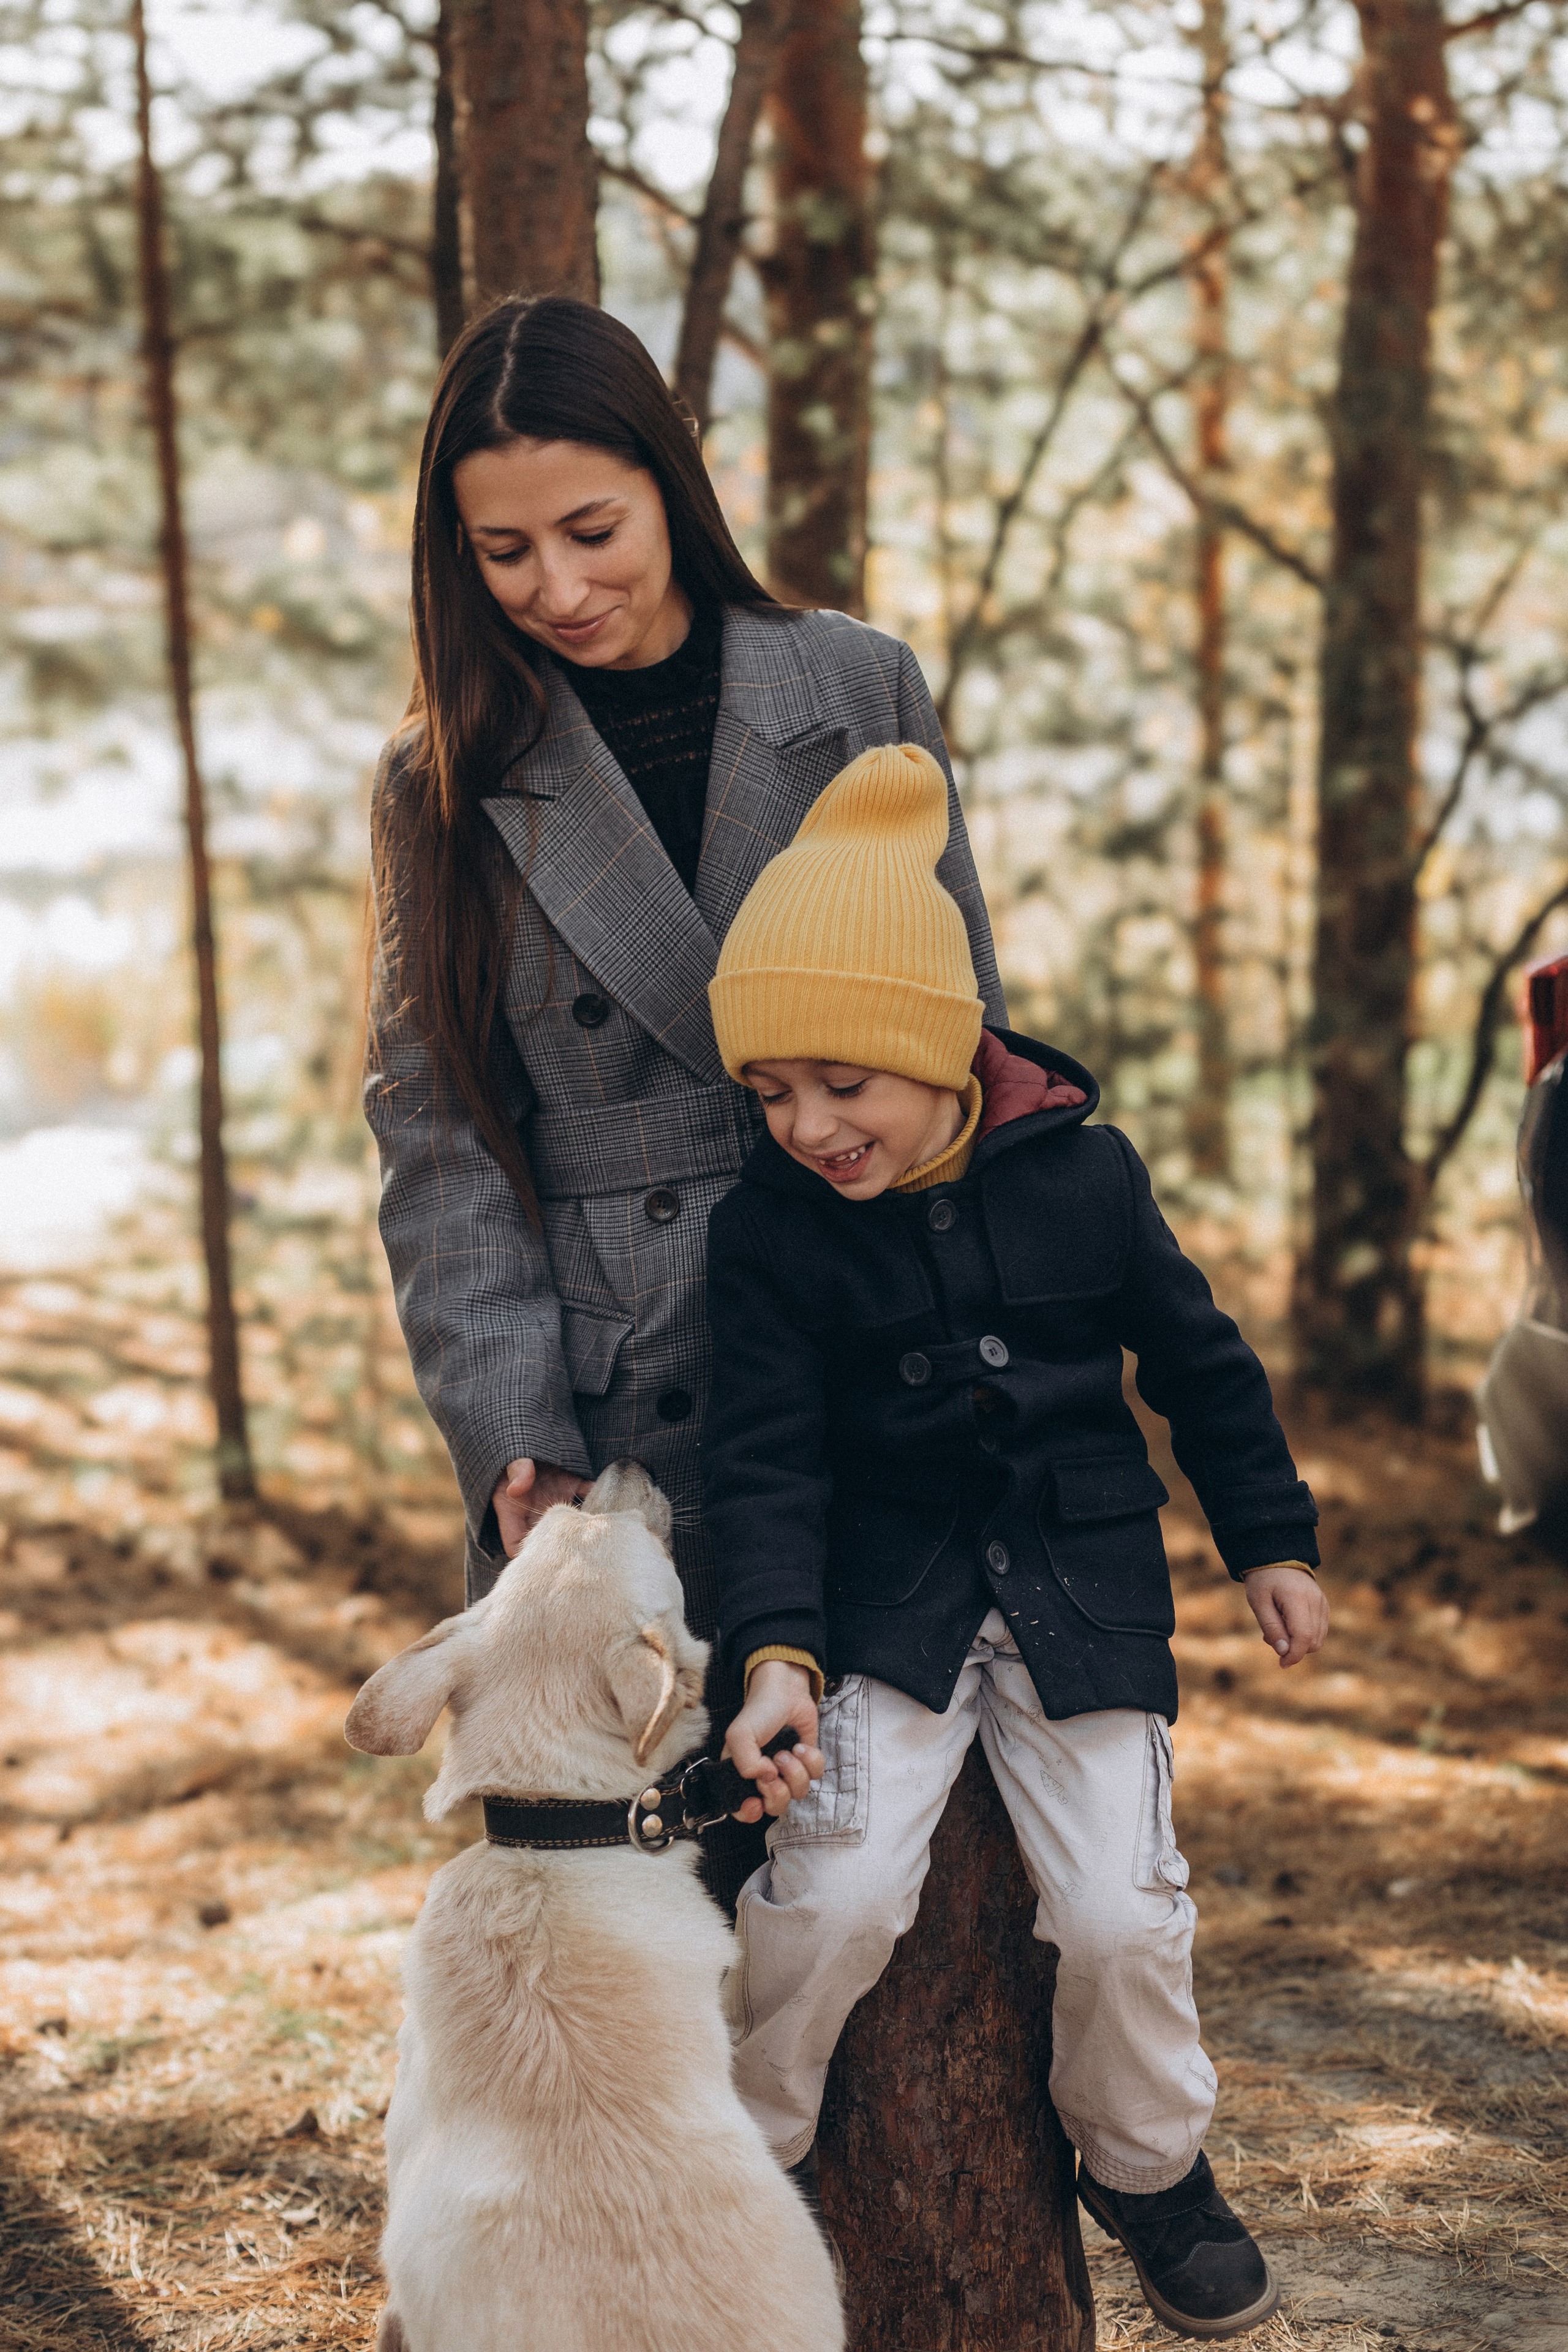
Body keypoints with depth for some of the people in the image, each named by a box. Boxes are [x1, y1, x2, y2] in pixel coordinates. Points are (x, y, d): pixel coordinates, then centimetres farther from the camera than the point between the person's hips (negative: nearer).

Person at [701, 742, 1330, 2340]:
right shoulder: (767, 1231, -8)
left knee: (1122, 1909, -5)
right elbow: (765, 1463, -10)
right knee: (836, 1890, -17)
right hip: (881, 1600, -1)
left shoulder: (1083, 1173, -5)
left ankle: (1147, 2162, 23)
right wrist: (776, 1653, -24)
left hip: (1083, 1591, 1)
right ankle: (751, 2152, 9)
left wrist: (1268, 1540, 13)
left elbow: (1198, 1361, 8)